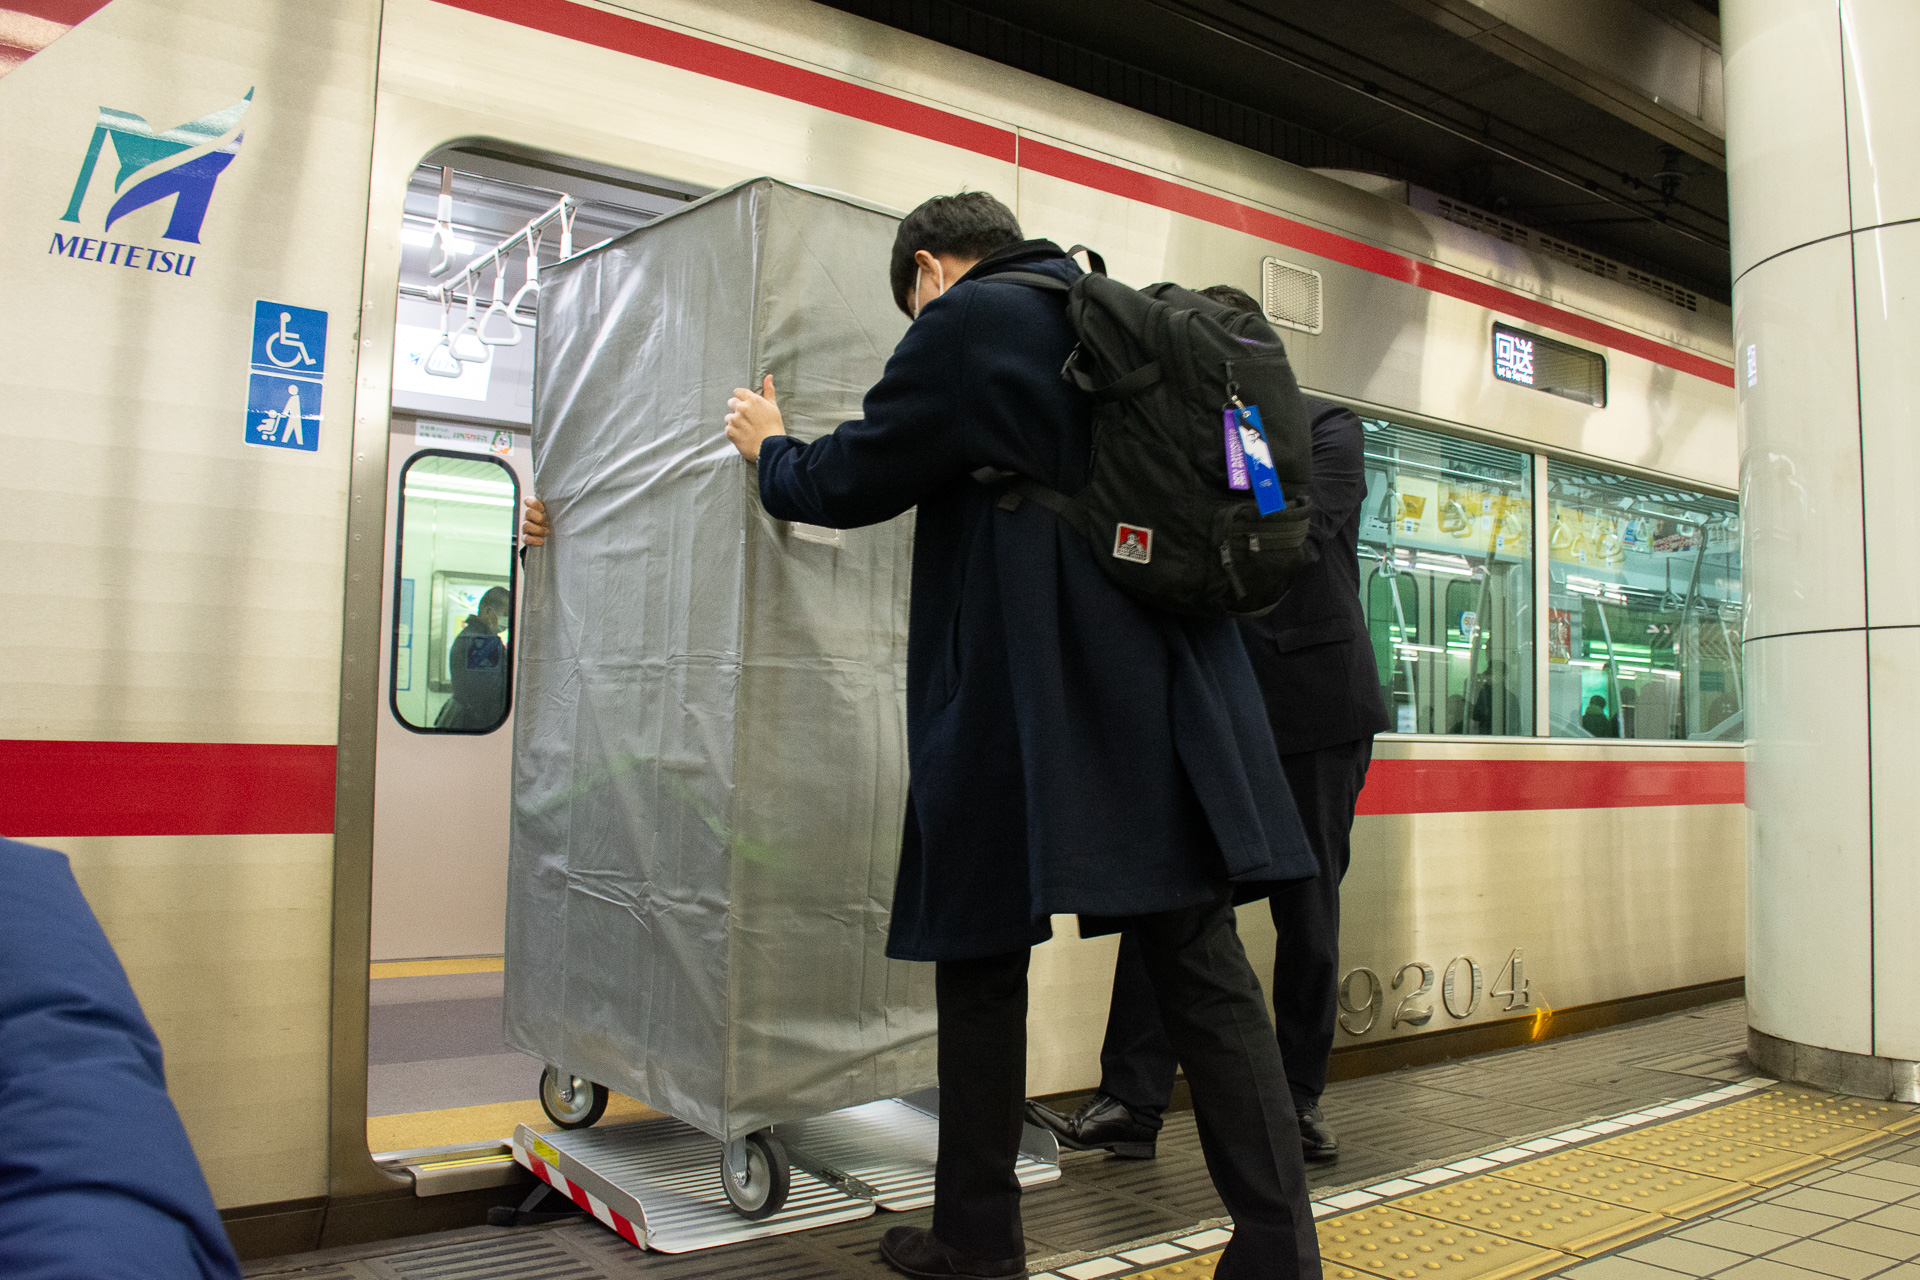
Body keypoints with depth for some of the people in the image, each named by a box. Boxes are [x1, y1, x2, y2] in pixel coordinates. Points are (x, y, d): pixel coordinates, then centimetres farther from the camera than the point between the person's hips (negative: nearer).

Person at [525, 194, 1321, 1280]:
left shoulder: (965, 321, -3)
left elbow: (848, 484, 0)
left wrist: (770, 448, 21)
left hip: (1024, 707, -6)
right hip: (1168, 700, 7)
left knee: (984, 961, 9)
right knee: (1205, 971, 7)